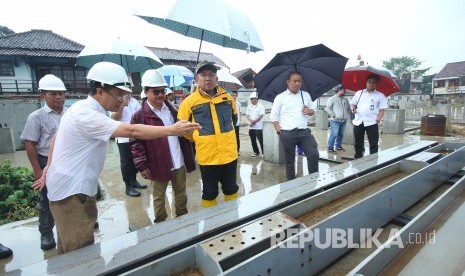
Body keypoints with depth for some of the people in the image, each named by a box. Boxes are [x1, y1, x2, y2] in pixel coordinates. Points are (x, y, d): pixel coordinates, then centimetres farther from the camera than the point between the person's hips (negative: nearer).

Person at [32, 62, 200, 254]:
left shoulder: (82, 109, 8)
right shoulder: (88, 115, -24)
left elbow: (56, 138, 16)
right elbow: (132, 131, -32)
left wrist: (49, 167, 19)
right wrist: (173, 130, -32)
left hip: (71, 188, 10)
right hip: (71, 192, -10)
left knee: (70, 250, 23)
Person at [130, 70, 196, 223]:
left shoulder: (172, 110, 7)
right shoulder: (140, 116, -9)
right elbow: (136, 143, -9)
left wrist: (189, 157, 10)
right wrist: (142, 165, -14)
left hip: (179, 163, 5)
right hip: (158, 165, -4)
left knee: (181, 195, 19)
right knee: (159, 198, 14)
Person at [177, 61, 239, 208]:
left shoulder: (228, 97, 4)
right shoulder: (189, 101, -8)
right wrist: (198, 139, 6)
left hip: (230, 154, 3)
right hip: (207, 157, -3)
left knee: (231, 188, 19)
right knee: (209, 192, 13)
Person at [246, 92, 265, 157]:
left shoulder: (261, 106, -3)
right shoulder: (249, 107, 13)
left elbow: (261, 116, -11)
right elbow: (247, 116, 7)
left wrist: (254, 122, -14)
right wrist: (251, 121, -13)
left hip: (258, 127, -6)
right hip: (251, 127, 6)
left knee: (261, 140, -4)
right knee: (253, 141, 11)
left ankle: (264, 152, 5)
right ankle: (256, 152, 23)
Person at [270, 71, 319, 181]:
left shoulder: (306, 95, 13)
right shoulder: (280, 97, 1)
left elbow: (313, 110, 22)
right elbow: (274, 117, 0)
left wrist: (309, 111, -3)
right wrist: (280, 131, -8)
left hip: (304, 132, 3)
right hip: (287, 134, -3)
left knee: (314, 155, -6)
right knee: (289, 160, 7)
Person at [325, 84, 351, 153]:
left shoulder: (346, 99, 15)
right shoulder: (332, 99, -3)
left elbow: (349, 109, 23)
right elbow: (327, 108, -6)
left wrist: (348, 115, 11)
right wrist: (333, 115, -13)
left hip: (344, 121, 6)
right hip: (335, 121, -6)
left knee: (341, 134, 11)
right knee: (334, 134, -11)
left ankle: (338, 146, 25)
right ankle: (330, 148, -6)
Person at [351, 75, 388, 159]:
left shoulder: (380, 95, 6)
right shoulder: (358, 93, 13)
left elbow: (382, 109, 1)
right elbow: (353, 103, 18)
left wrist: (378, 119, -14)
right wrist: (353, 108, -4)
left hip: (371, 122, -2)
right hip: (358, 122, 2)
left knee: (373, 144, 0)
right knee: (357, 143, 9)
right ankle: (357, 159, 21)